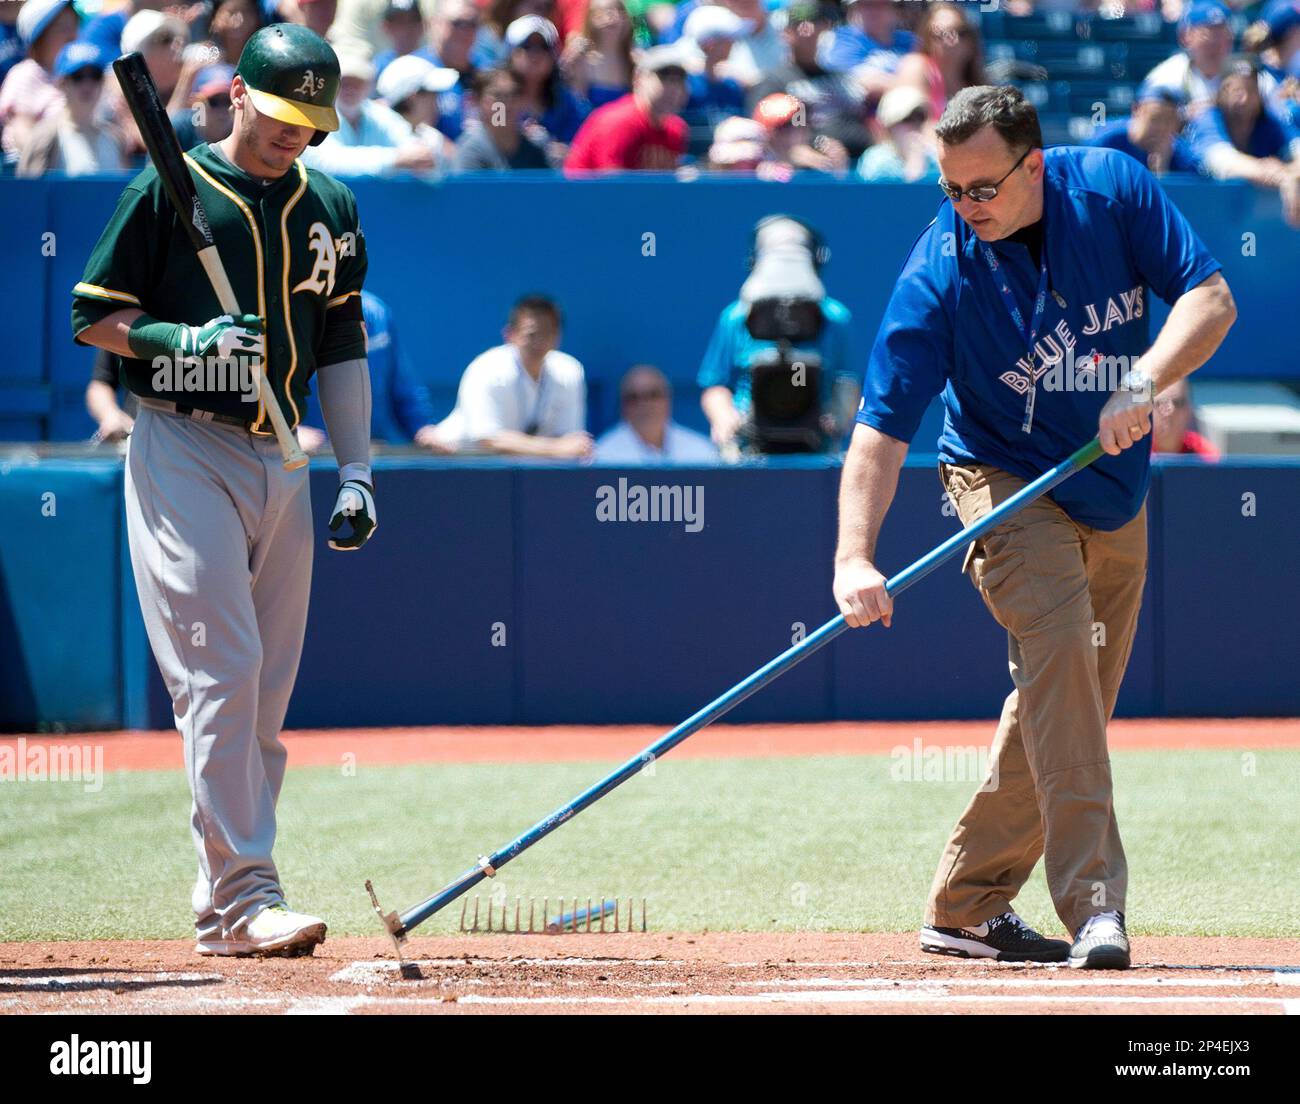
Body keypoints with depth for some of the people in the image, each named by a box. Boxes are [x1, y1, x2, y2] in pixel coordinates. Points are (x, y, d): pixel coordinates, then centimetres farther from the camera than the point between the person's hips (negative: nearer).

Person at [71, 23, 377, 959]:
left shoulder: (330, 210, 13)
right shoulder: (168, 191, -3)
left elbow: (343, 346, 17)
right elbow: (94, 318, -2)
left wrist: (357, 470, 10)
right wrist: (184, 340, -19)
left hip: (280, 460, 6)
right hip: (182, 452, -6)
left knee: (269, 691, 5)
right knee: (222, 668, -15)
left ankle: (229, 907, 12)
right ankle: (242, 897, -17)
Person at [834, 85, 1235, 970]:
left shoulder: (1113, 189, -15)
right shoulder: (938, 275, -24)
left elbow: (1211, 298, -14)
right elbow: (883, 429, -28)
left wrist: (1142, 383, -32)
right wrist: (855, 558, -42)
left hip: (1115, 491, 5)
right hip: (1010, 481, -5)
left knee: (1074, 703, 8)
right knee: (1057, 642, -27)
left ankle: (968, 905, 20)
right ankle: (1095, 904, -31)